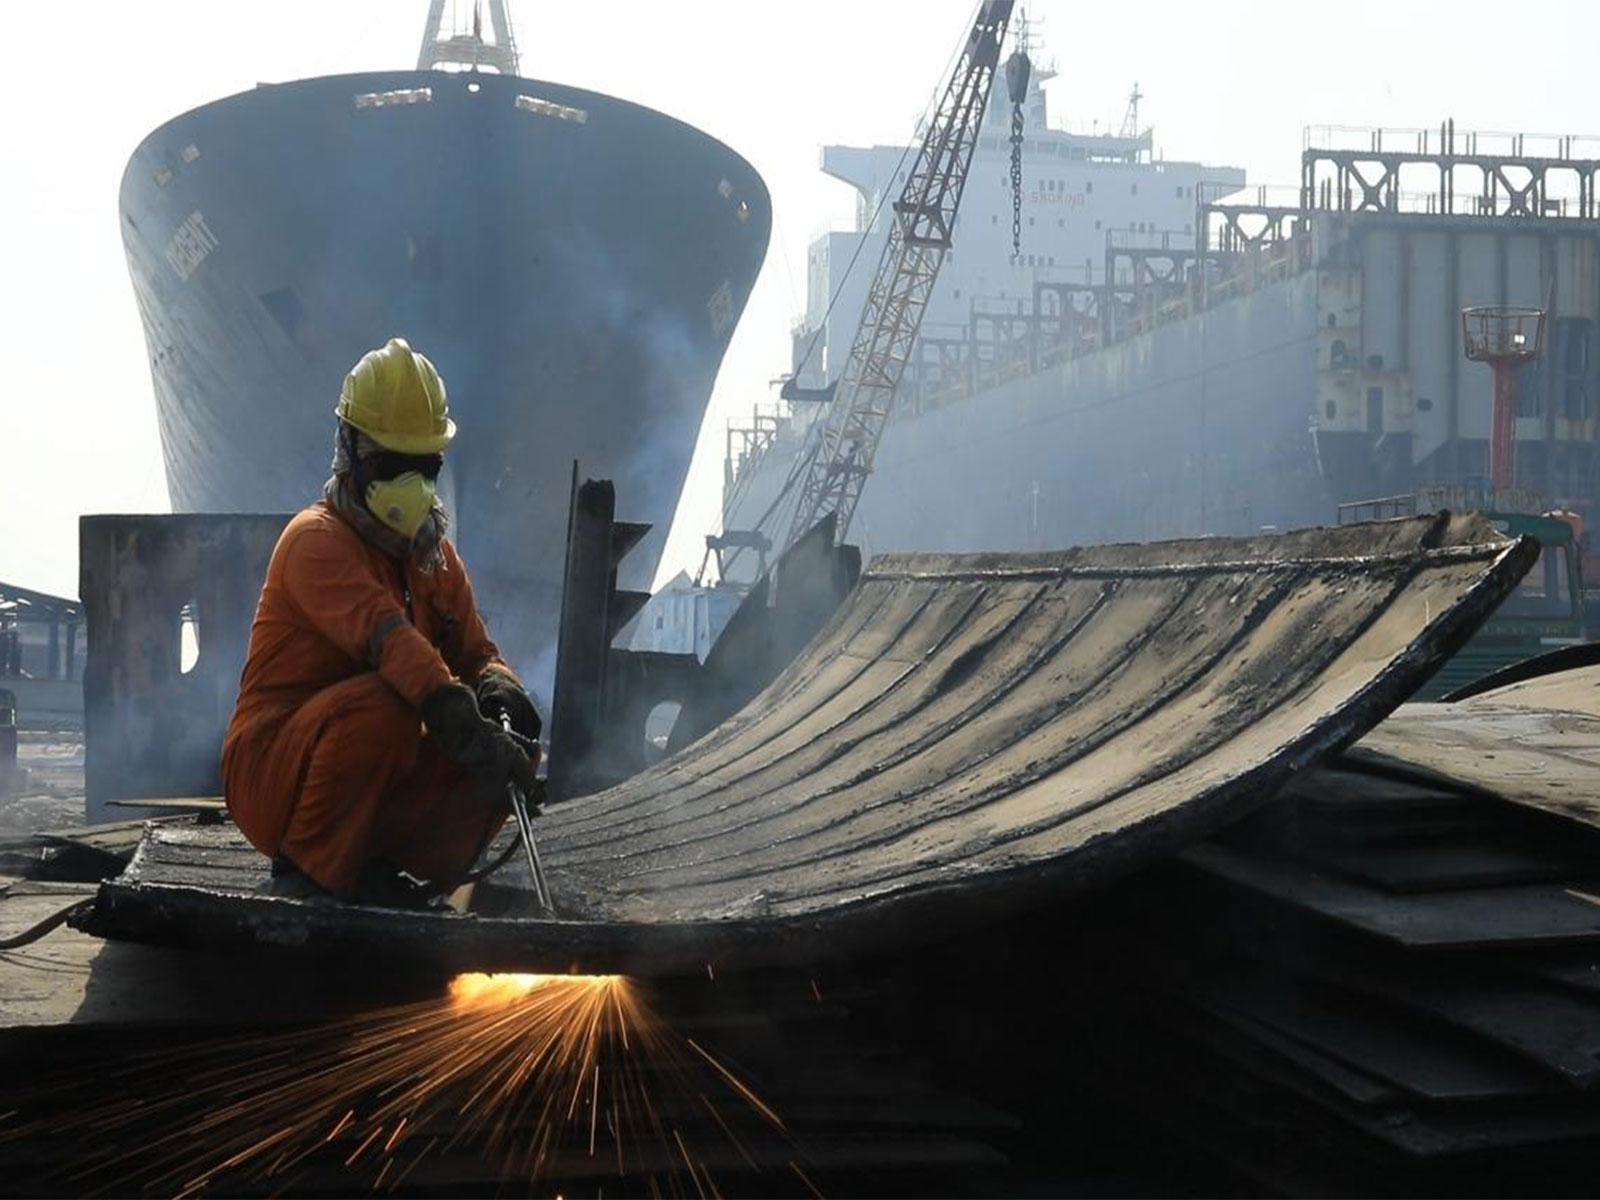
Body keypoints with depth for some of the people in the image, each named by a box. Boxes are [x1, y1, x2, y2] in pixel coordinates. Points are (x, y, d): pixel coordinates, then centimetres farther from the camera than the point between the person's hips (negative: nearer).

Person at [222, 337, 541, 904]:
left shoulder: (434, 557, 12)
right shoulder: (317, 540, -15)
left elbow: (475, 654, 8)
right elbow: (388, 639, -31)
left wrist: (498, 688, -19)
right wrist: (464, 723, -45)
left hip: (376, 785, 7)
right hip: (269, 775, -7)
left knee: (515, 744, -10)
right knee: (384, 702, -35)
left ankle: (375, 867, -3)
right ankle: (309, 869, -18)